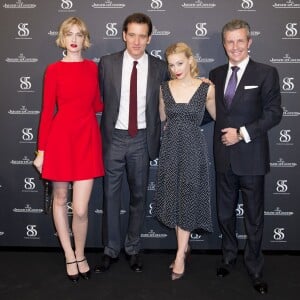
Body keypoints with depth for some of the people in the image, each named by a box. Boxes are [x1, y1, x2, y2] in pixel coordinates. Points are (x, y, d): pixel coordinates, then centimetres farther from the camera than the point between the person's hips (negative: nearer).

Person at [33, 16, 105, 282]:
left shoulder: (93, 67, 9)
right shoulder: (54, 70, 0)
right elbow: (47, 111, -2)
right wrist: (41, 150, -4)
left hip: (88, 138, 1)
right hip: (61, 137, -1)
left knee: (80, 209, -3)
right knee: (60, 199, 11)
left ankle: (80, 255, 24)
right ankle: (69, 256, 32)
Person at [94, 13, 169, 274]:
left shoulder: (159, 67, 0)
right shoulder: (107, 63, -1)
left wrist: (158, 138, 2)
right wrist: (99, 134, 2)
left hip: (142, 139, 1)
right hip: (114, 137, 0)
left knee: (139, 196, 10)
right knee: (111, 195, 6)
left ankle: (133, 249, 27)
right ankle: (111, 250, 22)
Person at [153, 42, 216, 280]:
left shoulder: (206, 88, -5)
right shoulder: (165, 88, 3)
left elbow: (217, 116, 10)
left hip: (194, 149, -3)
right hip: (171, 148, 3)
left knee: (188, 199, 1)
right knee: (174, 198, 9)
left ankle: (180, 255, 10)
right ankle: (184, 247, 26)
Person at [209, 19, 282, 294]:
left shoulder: (266, 73, -5)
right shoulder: (216, 74, 8)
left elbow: (274, 113, -9)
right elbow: (213, 112, 11)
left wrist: (243, 133, -17)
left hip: (251, 157, -3)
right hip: (224, 156, 4)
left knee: (254, 218, 9)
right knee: (225, 214, 16)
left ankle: (255, 270, 27)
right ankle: (229, 258, 37)